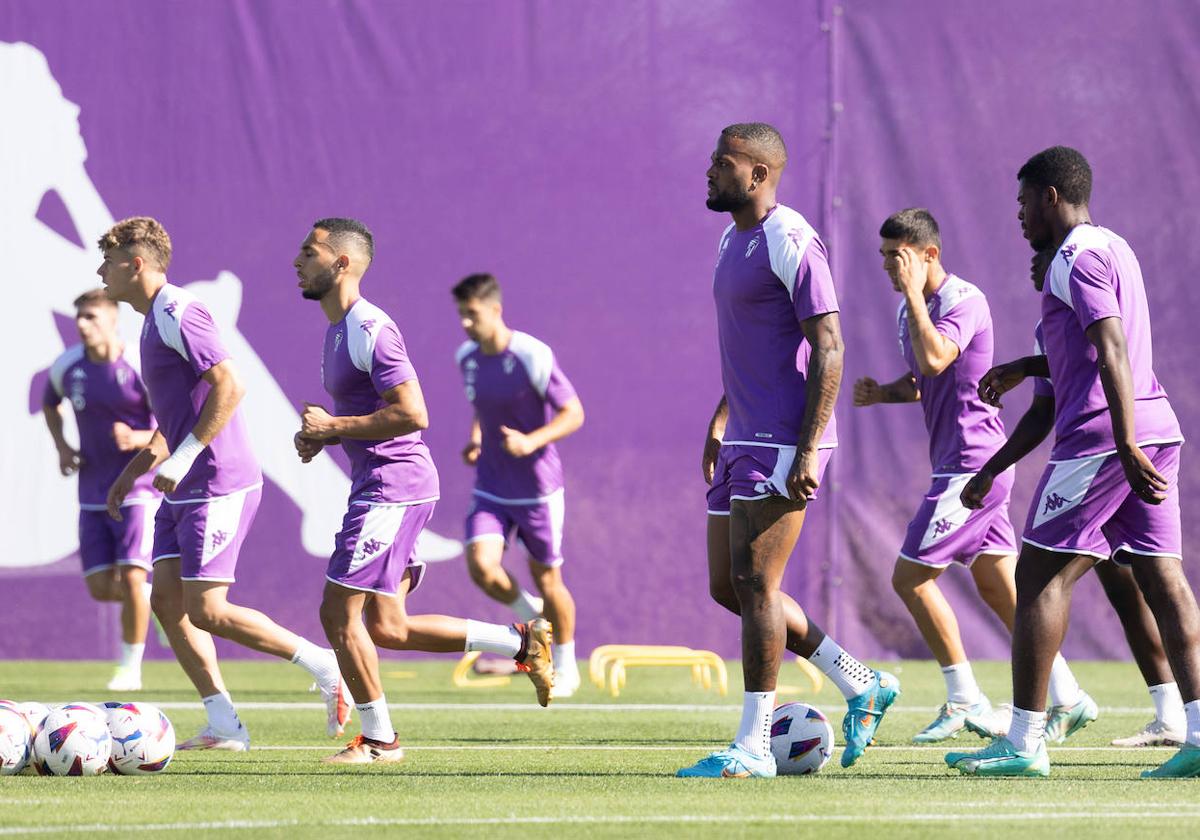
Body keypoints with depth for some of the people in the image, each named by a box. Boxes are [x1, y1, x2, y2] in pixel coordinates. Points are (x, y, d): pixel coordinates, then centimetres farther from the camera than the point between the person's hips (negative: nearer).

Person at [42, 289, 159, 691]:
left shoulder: (140, 368, -14)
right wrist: (61, 447, 5)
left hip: (138, 488, -5)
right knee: (100, 588, 1)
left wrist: (137, 439, -28)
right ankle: (155, 598, 32)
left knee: (131, 577, -16)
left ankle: (130, 668, -2)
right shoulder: (67, 366, 0)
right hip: (93, 494, 5)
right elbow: (49, 404, 22)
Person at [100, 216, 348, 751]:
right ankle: (224, 726, 3)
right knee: (166, 599, 3)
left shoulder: (178, 315, -14)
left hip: (218, 485, -10)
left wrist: (181, 460, -23)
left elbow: (228, 386, -24)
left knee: (206, 610, -12)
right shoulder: (156, 320, 18)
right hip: (186, 490, 10)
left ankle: (321, 665, 0)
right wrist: (133, 471, 24)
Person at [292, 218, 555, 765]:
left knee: (339, 613, -7)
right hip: (381, 487, 10)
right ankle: (523, 643, 14)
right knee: (386, 627, 10)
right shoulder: (339, 329, 17)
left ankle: (378, 738, 3)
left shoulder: (368, 329, -16)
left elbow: (411, 414, -22)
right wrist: (320, 436, 9)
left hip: (391, 485, -10)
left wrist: (332, 426, -17)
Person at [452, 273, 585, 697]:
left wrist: (532, 441, -27)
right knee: (481, 566, -16)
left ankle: (564, 666, 27)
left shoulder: (533, 357, -17)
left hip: (538, 489, -4)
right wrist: (476, 439, 4)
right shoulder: (466, 357, 2)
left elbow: (573, 414, -13)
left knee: (547, 579, 5)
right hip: (491, 489, 4)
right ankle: (529, 615, 14)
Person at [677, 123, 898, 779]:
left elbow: (827, 349, -17)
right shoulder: (734, 239, 16)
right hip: (744, 441, 10)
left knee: (753, 583, -10)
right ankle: (862, 687, 19)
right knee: (726, 586, 9)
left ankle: (752, 749, -5)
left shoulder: (791, 243, -14)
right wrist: (719, 423, 25)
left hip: (782, 445, -10)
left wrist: (808, 450, -22)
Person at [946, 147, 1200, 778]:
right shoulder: (1113, 248, 21)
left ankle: (1024, 742, -4)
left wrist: (1125, 447, -27)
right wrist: (1024, 369, 37)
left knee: (1041, 577, -3)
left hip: (1099, 440, -9)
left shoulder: (1076, 258, -9)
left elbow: (1112, 352, -20)